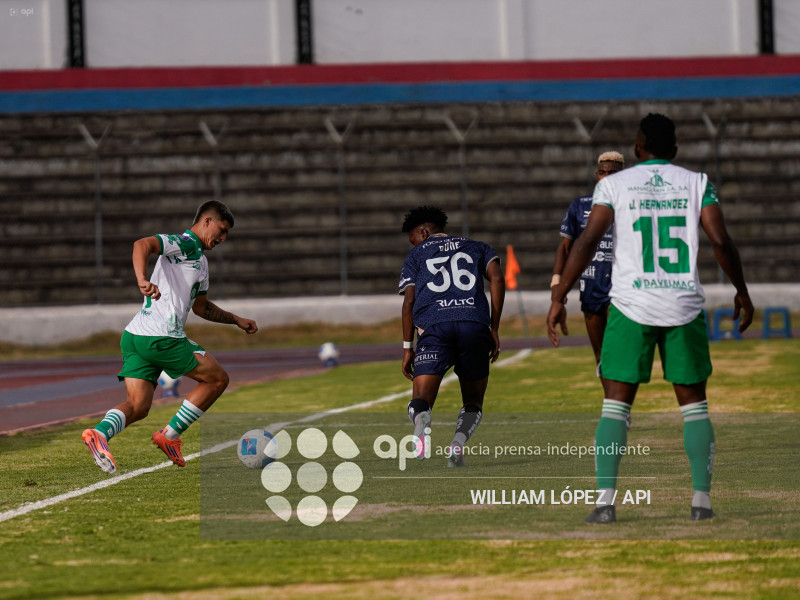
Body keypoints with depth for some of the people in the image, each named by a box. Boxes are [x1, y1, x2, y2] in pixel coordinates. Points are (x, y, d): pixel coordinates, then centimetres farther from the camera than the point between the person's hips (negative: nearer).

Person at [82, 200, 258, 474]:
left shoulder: (201, 261, 27)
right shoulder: (185, 243, -5)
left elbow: (200, 306, 40)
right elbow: (142, 244, -22)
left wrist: (236, 320, 38)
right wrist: (142, 279, -38)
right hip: (162, 338, -9)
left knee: (138, 406, 2)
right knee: (217, 378, 5)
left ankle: (99, 432, -25)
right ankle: (170, 435, 4)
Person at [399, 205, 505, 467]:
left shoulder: (416, 255, 22)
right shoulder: (477, 247, 26)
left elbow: (409, 301, 11)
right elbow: (497, 278, 9)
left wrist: (407, 348, 12)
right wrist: (494, 329, 10)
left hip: (434, 327, -1)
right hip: (475, 324, 1)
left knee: (420, 401, -2)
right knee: (473, 404, 15)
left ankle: (421, 422, -39)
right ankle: (458, 442, -16)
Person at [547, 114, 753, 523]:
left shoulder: (614, 184, 3)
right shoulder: (697, 183, 6)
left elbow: (587, 241, -7)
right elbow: (720, 241, -3)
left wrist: (558, 298, -5)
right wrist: (741, 292, 10)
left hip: (631, 306, -1)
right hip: (684, 306, 1)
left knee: (616, 403, 3)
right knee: (694, 402, 12)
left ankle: (605, 500, -8)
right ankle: (701, 499, 4)